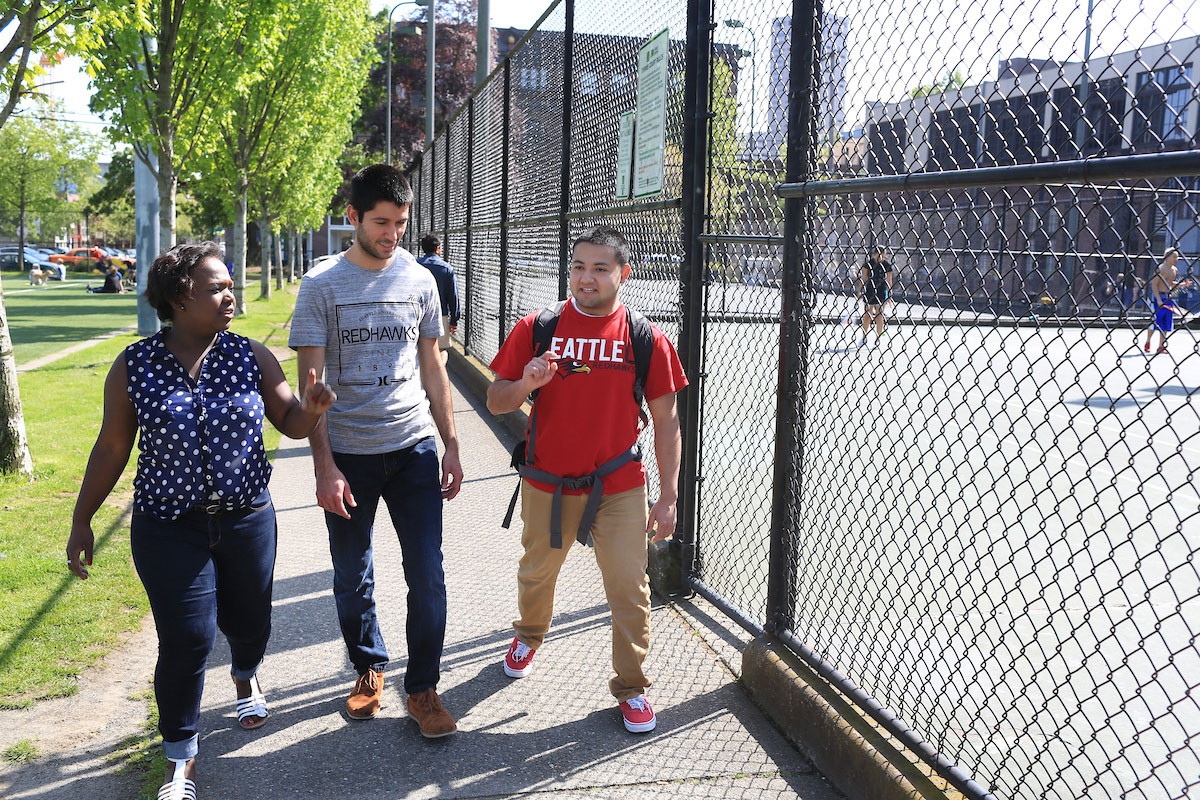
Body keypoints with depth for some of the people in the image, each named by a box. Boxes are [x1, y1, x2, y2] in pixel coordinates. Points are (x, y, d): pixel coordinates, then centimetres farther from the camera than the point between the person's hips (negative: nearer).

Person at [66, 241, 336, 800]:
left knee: (248, 619, 15)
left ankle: (246, 675, 53)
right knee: (186, 640, -3)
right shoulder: (134, 367, -5)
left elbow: (290, 422, 3)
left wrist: (312, 407, -21)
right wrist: (81, 521, 6)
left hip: (247, 518, 2)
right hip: (168, 528, -2)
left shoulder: (250, 356, -2)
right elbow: (111, 449, 2)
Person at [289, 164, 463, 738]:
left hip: (414, 449, 2)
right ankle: (369, 669, 33)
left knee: (427, 576, 0)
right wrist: (325, 467, -12)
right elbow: (310, 383, -5)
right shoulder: (321, 287, -4)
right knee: (353, 580, 10)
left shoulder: (419, 280, 5)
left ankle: (423, 688, 15)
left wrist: (451, 447, 8)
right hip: (348, 454, -1)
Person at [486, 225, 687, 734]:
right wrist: (525, 384, -20)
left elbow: (665, 422, 1)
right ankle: (529, 636, 50)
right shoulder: (537, 329, -2)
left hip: (619, 489, -1)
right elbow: (495, 402, 2)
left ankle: (630, 686, 18)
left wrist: (668, 496, -3)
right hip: (547, 485, 2)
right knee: (536, 574, 19)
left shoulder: (646, 338, -3)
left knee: (629, 587, -2)